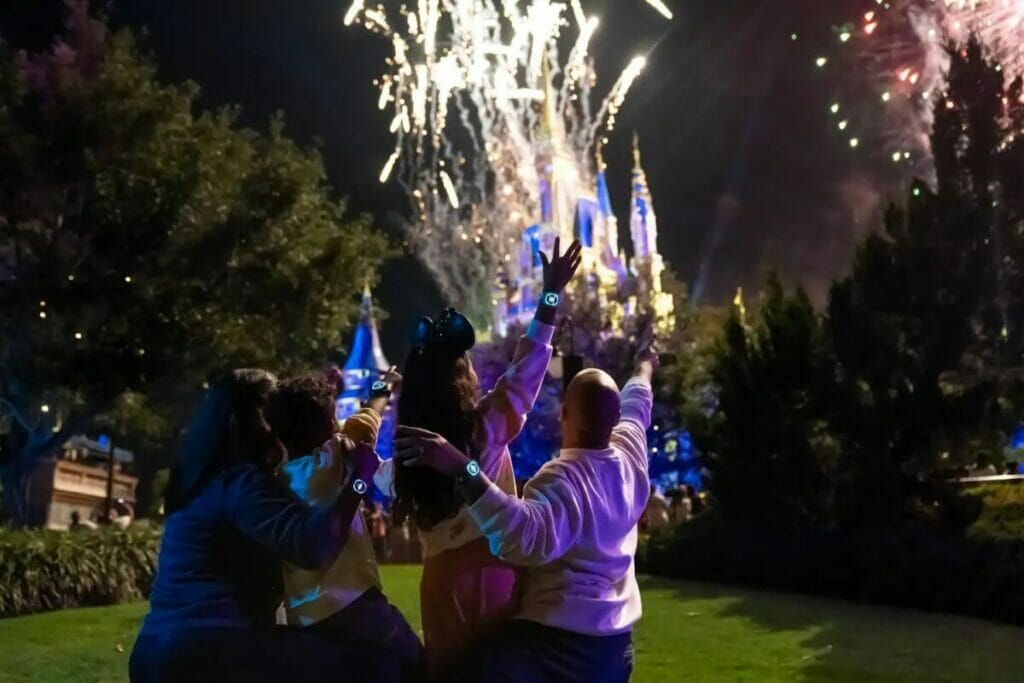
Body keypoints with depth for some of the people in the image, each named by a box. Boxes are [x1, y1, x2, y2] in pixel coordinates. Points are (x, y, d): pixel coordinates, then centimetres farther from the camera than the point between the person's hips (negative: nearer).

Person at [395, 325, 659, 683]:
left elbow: (529, 535, -41)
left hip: (559, 642, -9)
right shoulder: (630, 453, 2)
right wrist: (645, 365, 46)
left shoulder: (565, 478, -21)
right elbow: (635, 406, 25)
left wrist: (464, 470, -48)